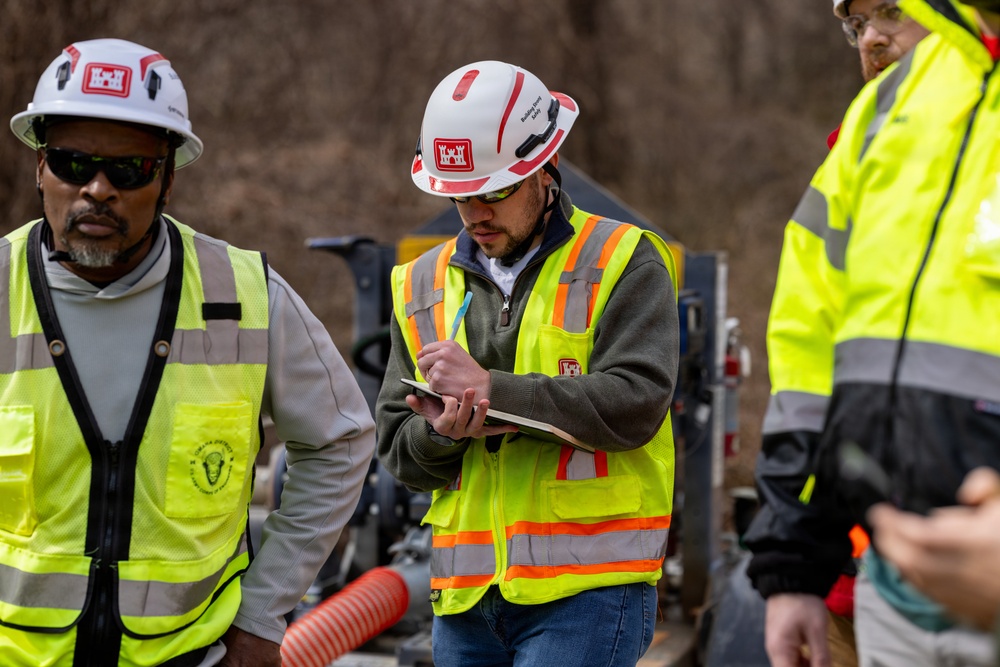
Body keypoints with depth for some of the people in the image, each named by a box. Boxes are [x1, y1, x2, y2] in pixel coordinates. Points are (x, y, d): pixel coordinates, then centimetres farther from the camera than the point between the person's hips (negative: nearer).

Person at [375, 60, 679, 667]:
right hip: (466, 594, 5)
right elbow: (397, 450, 13)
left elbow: (635, 405, -14)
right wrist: (441, 434, -10)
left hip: (589, 588, -5)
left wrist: (490, 386, -17)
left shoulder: (622, 263, 0)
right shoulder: (424, 285, 14)